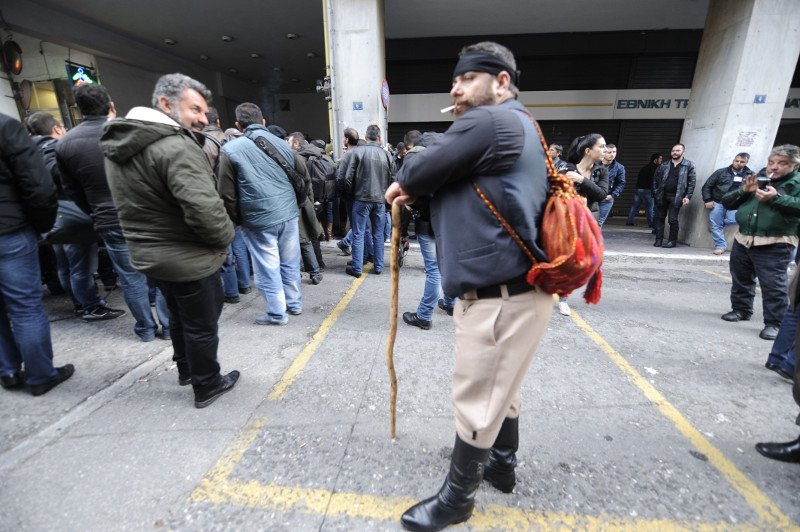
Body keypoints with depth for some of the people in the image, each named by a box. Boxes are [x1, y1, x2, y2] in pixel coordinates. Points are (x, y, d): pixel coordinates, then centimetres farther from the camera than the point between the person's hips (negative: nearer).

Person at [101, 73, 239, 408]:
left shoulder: (118, 144, 7)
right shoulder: (175, 147, -24)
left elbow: (134, 203, 13)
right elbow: (205, 210, -32)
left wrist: (151, 236, 16)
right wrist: (226, 236, -14)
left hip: (148, 254, 9)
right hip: (189, 260, -9)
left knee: (179, 317, 27)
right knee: (202, 325, 10)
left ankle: (186, 369, 47)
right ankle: (207, 386, 28)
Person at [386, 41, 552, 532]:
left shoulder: (490, 121, -13)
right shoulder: (512, 128, 20)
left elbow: (421, 171, -10)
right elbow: (450, 182, 19)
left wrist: (403, 185, 11)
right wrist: (415, 194, 5)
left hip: (502, 297, -10)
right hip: (506, 289, 10)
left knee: (477, 403, 6)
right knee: (500, 389, 24)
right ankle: (503, 463, 46)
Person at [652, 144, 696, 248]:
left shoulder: (689, 165, 3)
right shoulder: (664, 165, 10)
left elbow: (691, 183, -1)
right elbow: (655, 179, 13)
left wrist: (687, 196, -10)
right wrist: (655, 192, 2)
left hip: (676, 197, -3)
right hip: (662, 195, 3)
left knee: (672, 219, -4)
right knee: (659, 218, 5)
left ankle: (672, 241, 8)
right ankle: (658, 240, 14)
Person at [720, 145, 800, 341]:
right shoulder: (756, 179, 15)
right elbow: (727, 203, 11)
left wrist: (776, 198, -23)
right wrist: (744, 191, -5)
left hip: (774, 246, -5)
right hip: (742, 241, 6)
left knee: (773, 285, -6)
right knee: (741, 279, 17)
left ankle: (773, 323, 4)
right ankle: (741, 310, 34)